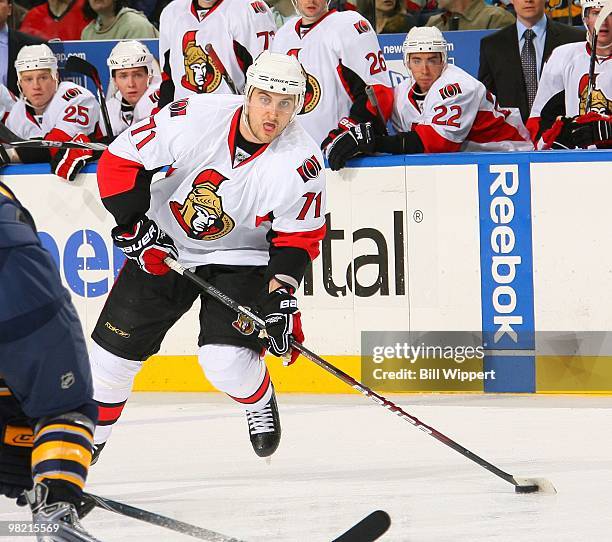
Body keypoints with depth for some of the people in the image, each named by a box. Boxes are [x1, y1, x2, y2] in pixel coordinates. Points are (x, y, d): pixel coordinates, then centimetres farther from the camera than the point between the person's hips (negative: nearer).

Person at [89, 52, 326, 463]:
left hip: (241, 256, -1)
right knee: (116, 345, 0)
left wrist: (283, 298, -17)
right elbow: (120, 160, -14)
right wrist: (136, 228, -18)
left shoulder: (302, 163, -22)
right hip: (163, 246, 1)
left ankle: (261, 404, 17)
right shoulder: (193, 118, -25)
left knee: (227, 360, -18)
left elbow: (297, 237, -9)